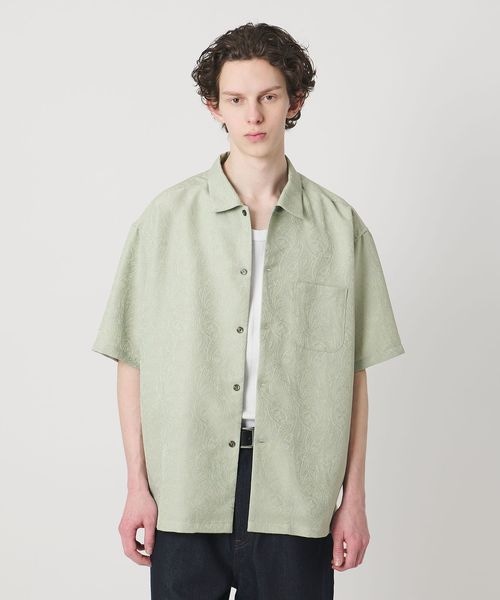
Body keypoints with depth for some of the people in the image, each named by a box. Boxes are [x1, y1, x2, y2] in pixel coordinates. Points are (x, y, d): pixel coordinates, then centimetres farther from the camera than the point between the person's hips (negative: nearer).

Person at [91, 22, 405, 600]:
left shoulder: (340, 226, 1)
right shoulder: (166, 217, -1)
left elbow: (353, 374, 4)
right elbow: (132, 361, 1)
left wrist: (354, 498, 4)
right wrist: (137, 486, -1)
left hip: (295, 499, 1)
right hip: (185, 493, 0)